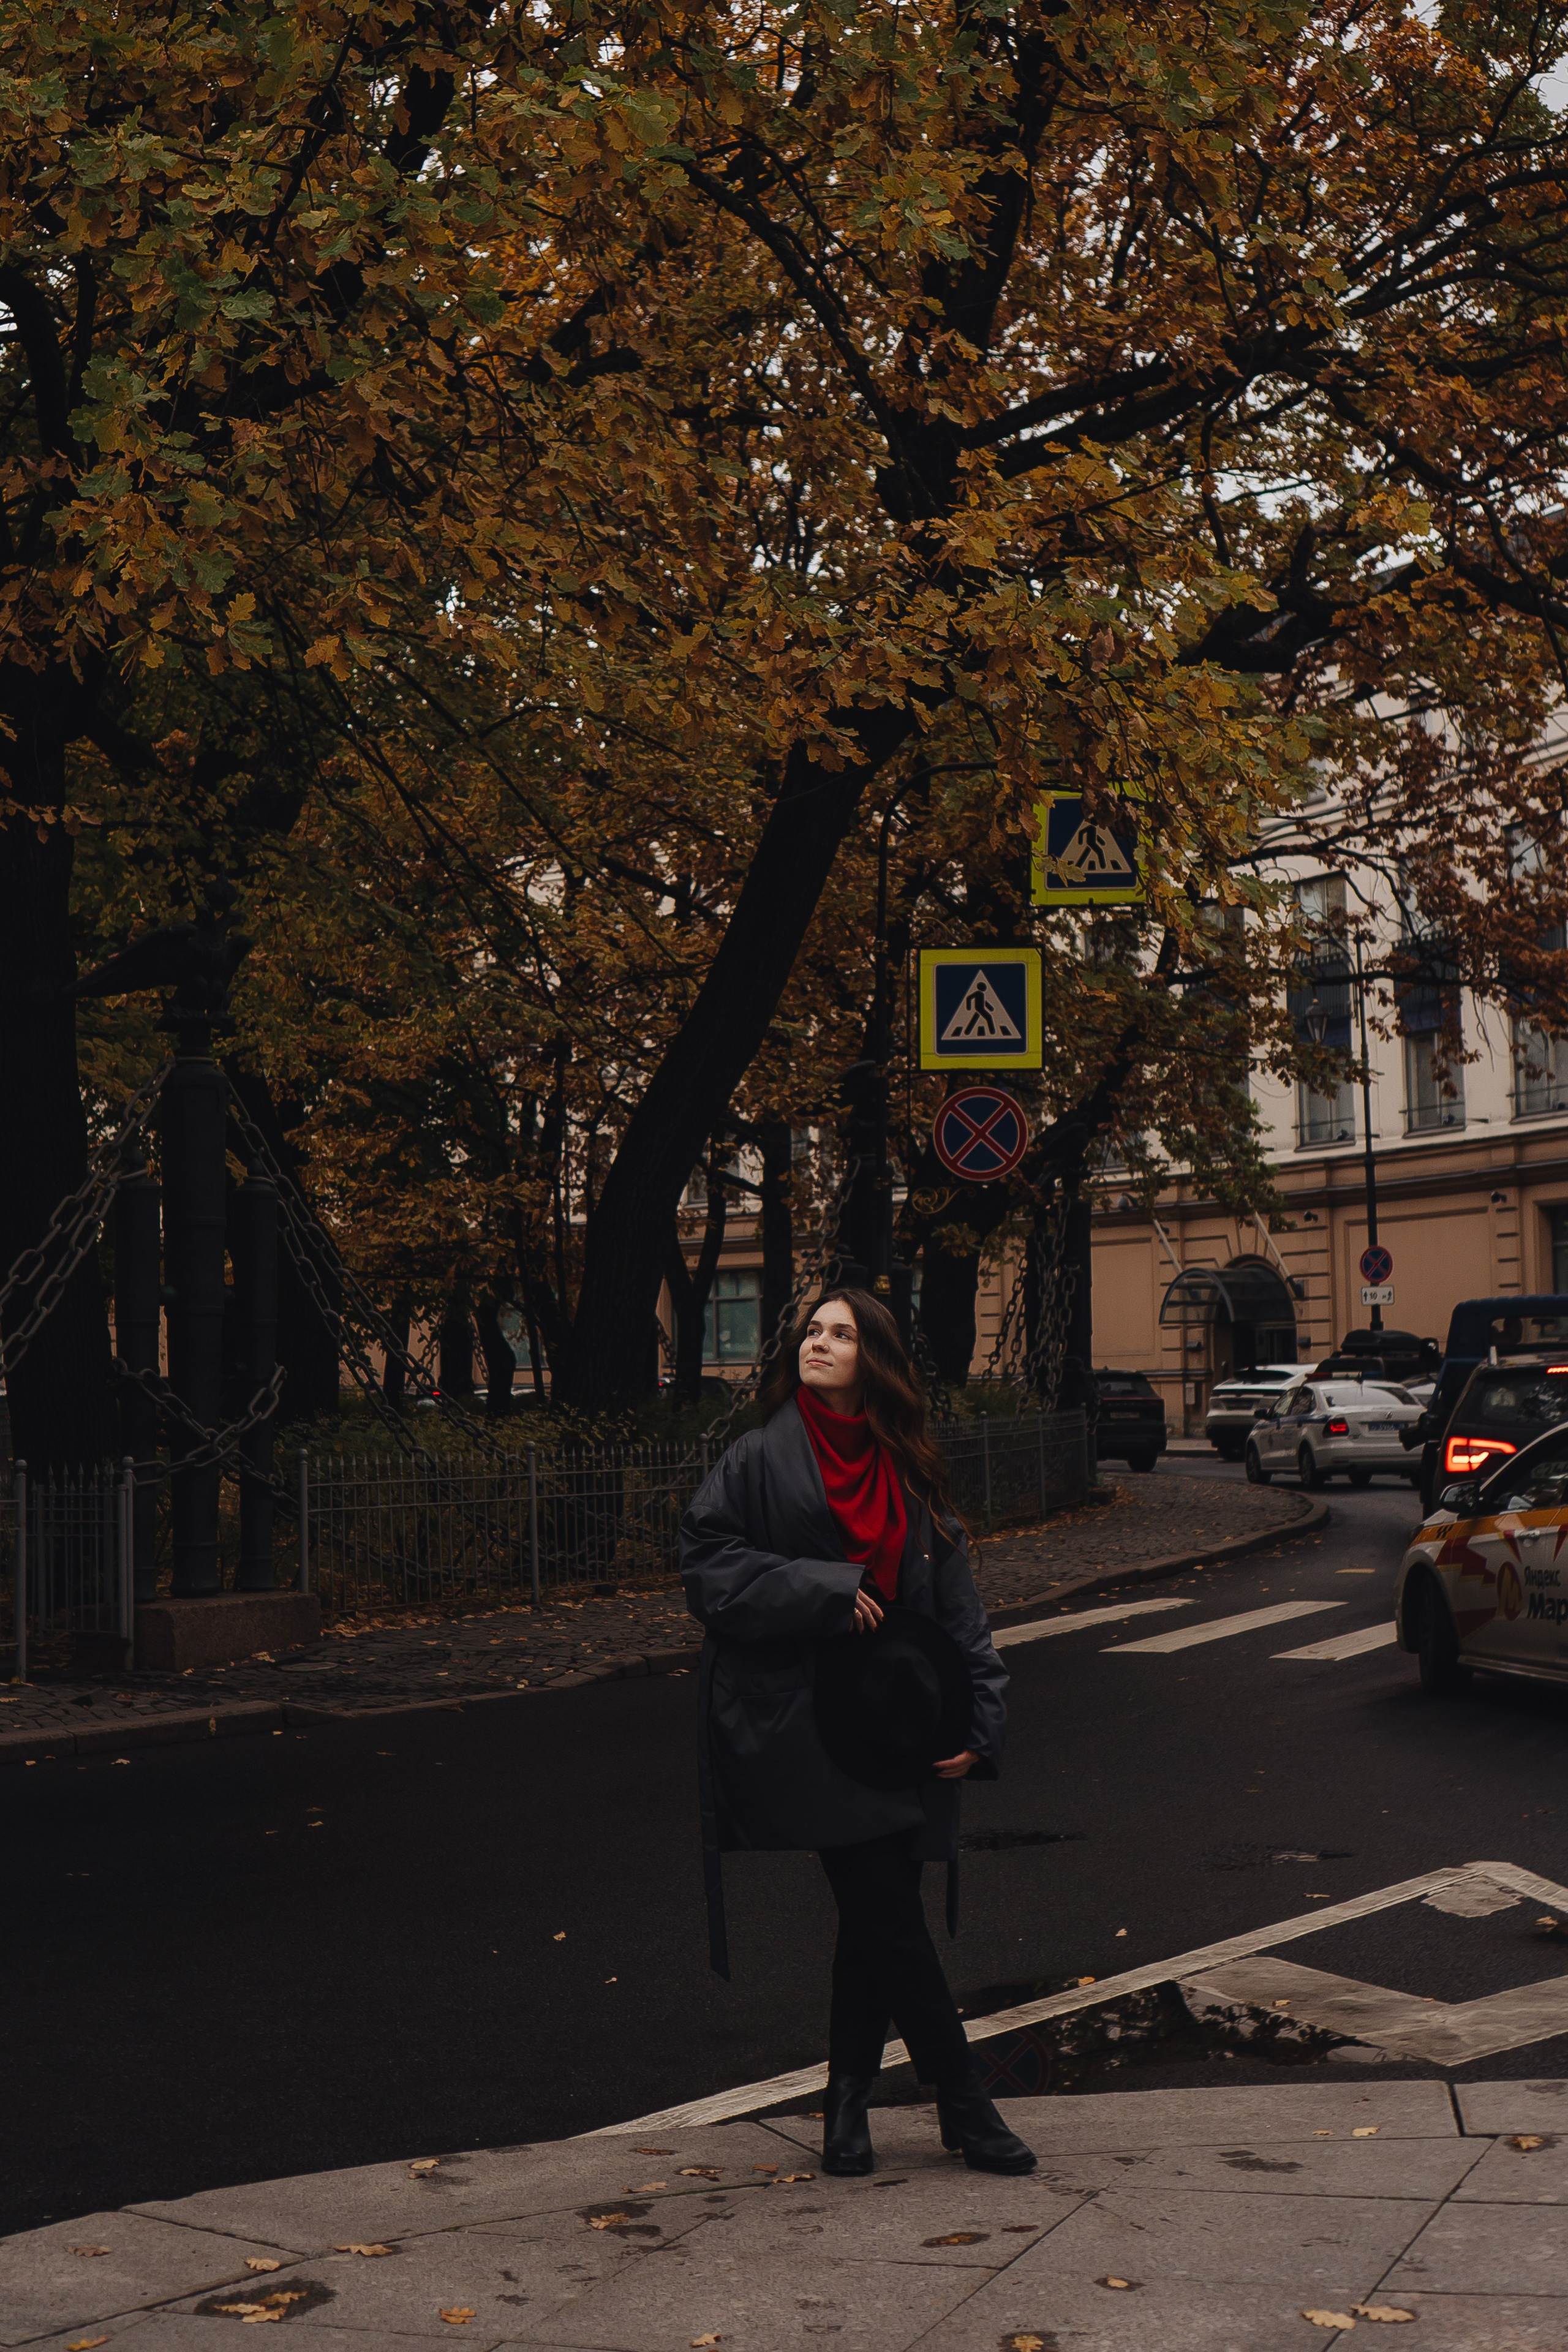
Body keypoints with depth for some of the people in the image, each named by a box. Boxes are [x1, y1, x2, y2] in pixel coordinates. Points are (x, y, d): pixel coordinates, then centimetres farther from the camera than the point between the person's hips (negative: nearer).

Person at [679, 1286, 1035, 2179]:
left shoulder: (906, 1472, 10)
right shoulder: (763, 1457, -2)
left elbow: (955, 1604, 10)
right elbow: (708, 1565, -7)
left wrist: (979, 1721, 1)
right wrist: (824, 1593, -16)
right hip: (798, 1725, -4)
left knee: (879, 1919, 8)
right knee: (889, 1915, -6)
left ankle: (849, 2102, 25)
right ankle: (965, 2105, 6)